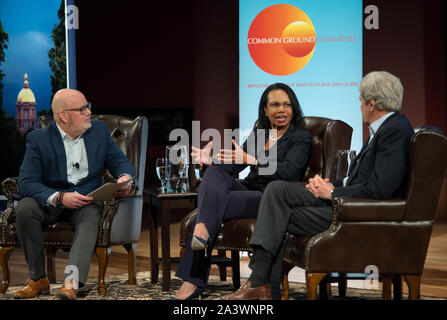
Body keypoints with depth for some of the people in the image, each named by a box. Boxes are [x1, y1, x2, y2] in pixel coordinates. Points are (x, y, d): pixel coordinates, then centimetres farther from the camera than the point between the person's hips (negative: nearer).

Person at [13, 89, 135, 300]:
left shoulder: (99, 130, 6)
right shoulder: (38, 139, -5)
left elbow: (120, 161, 10)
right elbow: (26, 182, -12)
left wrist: (125, 177, -15)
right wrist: (59, 197, -28)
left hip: (87, 199, 1)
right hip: (50, 202, -1)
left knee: (90, 219, -33)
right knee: (24, 209, -31)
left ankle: (72, 282, -50)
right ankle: (38, 279, -21)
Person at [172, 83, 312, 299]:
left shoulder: (301, 138, 2)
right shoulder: (258, 133, 21)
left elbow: (287, 171, -16)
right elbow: (234, 165, 11)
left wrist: (251, 160, -30)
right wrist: (210, 160, -13)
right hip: (248, 190, 6)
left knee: (214, 202, -28)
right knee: (215, 171, -25)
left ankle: (193, 280, -34)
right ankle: (202, 232, -48)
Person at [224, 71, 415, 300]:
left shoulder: (396, 130, -18)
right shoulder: (383, 127, 15)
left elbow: (379, 189, -26)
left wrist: (333, 193, -14)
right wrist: (331, 185, 1)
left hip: (362, 216, -10)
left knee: (280, 215, -8)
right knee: (277, 189, -1)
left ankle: (261, 284, 8)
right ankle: (261, 283, -2)